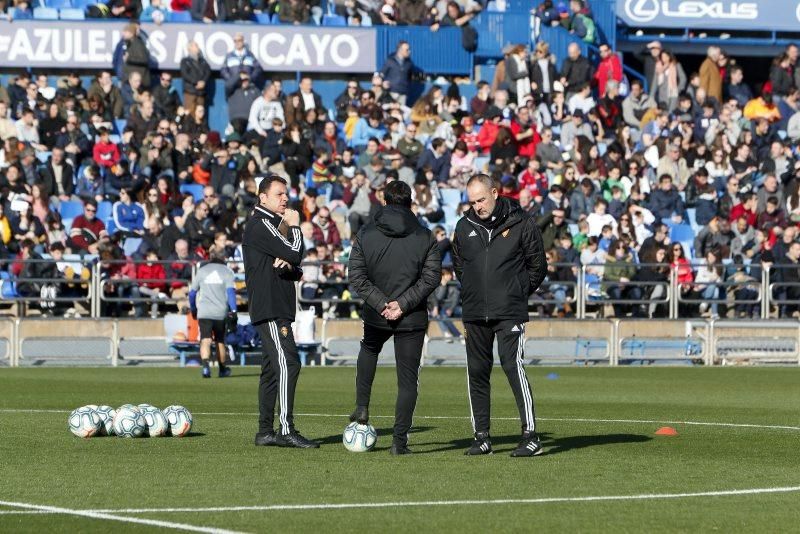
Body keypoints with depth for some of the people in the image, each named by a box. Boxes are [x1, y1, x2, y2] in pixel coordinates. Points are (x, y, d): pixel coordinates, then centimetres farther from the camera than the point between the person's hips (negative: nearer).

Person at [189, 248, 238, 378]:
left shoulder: (201, 271, 11)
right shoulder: (227, 272, 6)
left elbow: (192, 292, 16)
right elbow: (231, 291, -7)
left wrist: (193, 309, 31)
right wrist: (233, 311, -11)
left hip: (203, 312, 0)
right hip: (220, 313, 0)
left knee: (206, 340, -12)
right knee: (220, 341, 17)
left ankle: (205, 366, -35)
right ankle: (222, 369, 30)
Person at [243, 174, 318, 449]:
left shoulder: (272, 225, 23)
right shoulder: (260, 225, -9)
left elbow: (297, 270, 22)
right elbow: (295, 253, -18)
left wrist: (289, 267, -2)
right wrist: (294, 226, -1)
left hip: (277, 310, 11)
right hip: (269, 310, -11)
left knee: (272, 369, 11)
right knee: (288, 363, -17)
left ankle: (265, 431, 13)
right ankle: (286, 430, -21)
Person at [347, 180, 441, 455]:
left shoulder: (366, 234, -2)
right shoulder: (424, 236, -3)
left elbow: (357, 277, -8)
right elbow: (431, 277, -10)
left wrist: (381, 304, -9)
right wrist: (403, 303, -13)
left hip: (376, 317, 1)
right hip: (413, 319, -1)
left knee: (369, 350, 34)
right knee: (408, 378, 4)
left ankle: (362, 407, 25)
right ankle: (400, 440, -2)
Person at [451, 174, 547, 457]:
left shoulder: (521, 223, -2)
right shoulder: (464, 226, 8)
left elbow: (537, 266, 5)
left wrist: (519, 293, 6)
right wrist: (472, 291, 15)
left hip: (509, 313, -5)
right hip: (474, 314, 5)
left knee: (513, 366, -15)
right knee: (477, 372, 5)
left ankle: (531, 435, -14)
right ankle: (482, 436, 13)